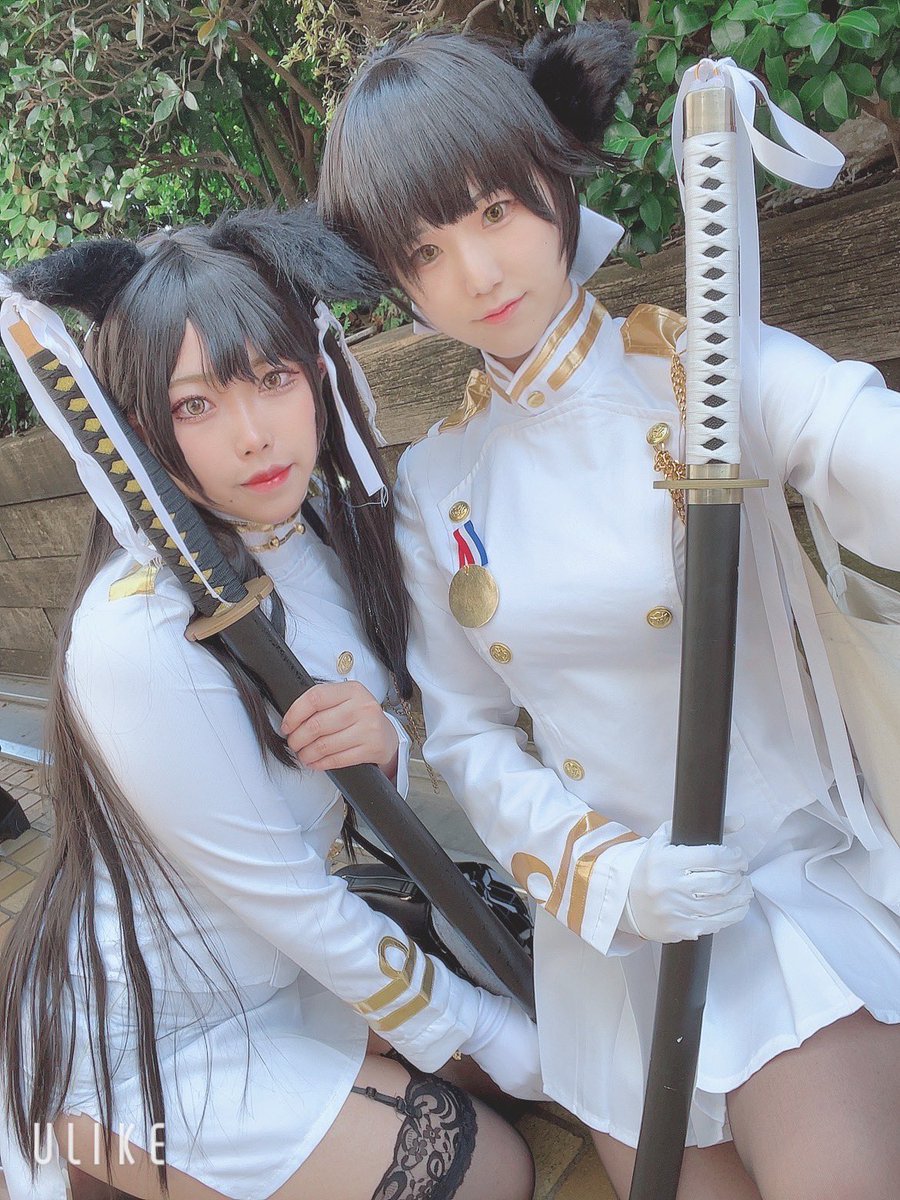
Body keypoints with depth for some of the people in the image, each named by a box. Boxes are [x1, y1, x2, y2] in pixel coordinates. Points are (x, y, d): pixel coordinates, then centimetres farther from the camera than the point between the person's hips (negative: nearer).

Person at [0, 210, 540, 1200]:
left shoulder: (322, 523, -9)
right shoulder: (139, 634, -31)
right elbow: (282, 894, -23)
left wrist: (382, 743, -25)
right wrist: (485, 1030, -10)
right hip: (146, 1051, -6)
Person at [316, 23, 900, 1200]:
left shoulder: (707, 372, -11)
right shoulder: (435, 481, 0)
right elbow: (464, 731, 2)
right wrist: (601, 869, -12)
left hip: (793, 872, -3)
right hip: (605, 918, 4)